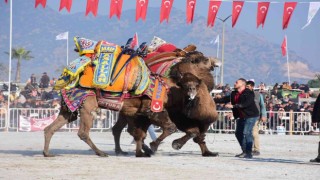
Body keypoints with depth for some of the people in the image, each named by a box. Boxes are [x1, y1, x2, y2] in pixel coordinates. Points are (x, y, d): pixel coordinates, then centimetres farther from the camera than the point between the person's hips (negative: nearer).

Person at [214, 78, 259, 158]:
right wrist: (213, 100, 2)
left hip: (251, 115, -9)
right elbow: (225, 99, 9)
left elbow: (245, 104, -27)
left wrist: (233, 106, -32)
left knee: (247, 132, -17)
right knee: (238, 133, 9)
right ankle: (244, 151, 19)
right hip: (241, 116, 9)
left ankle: (249, 153, -15)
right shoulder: (234, 94, 9)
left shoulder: (249, 93, -15)